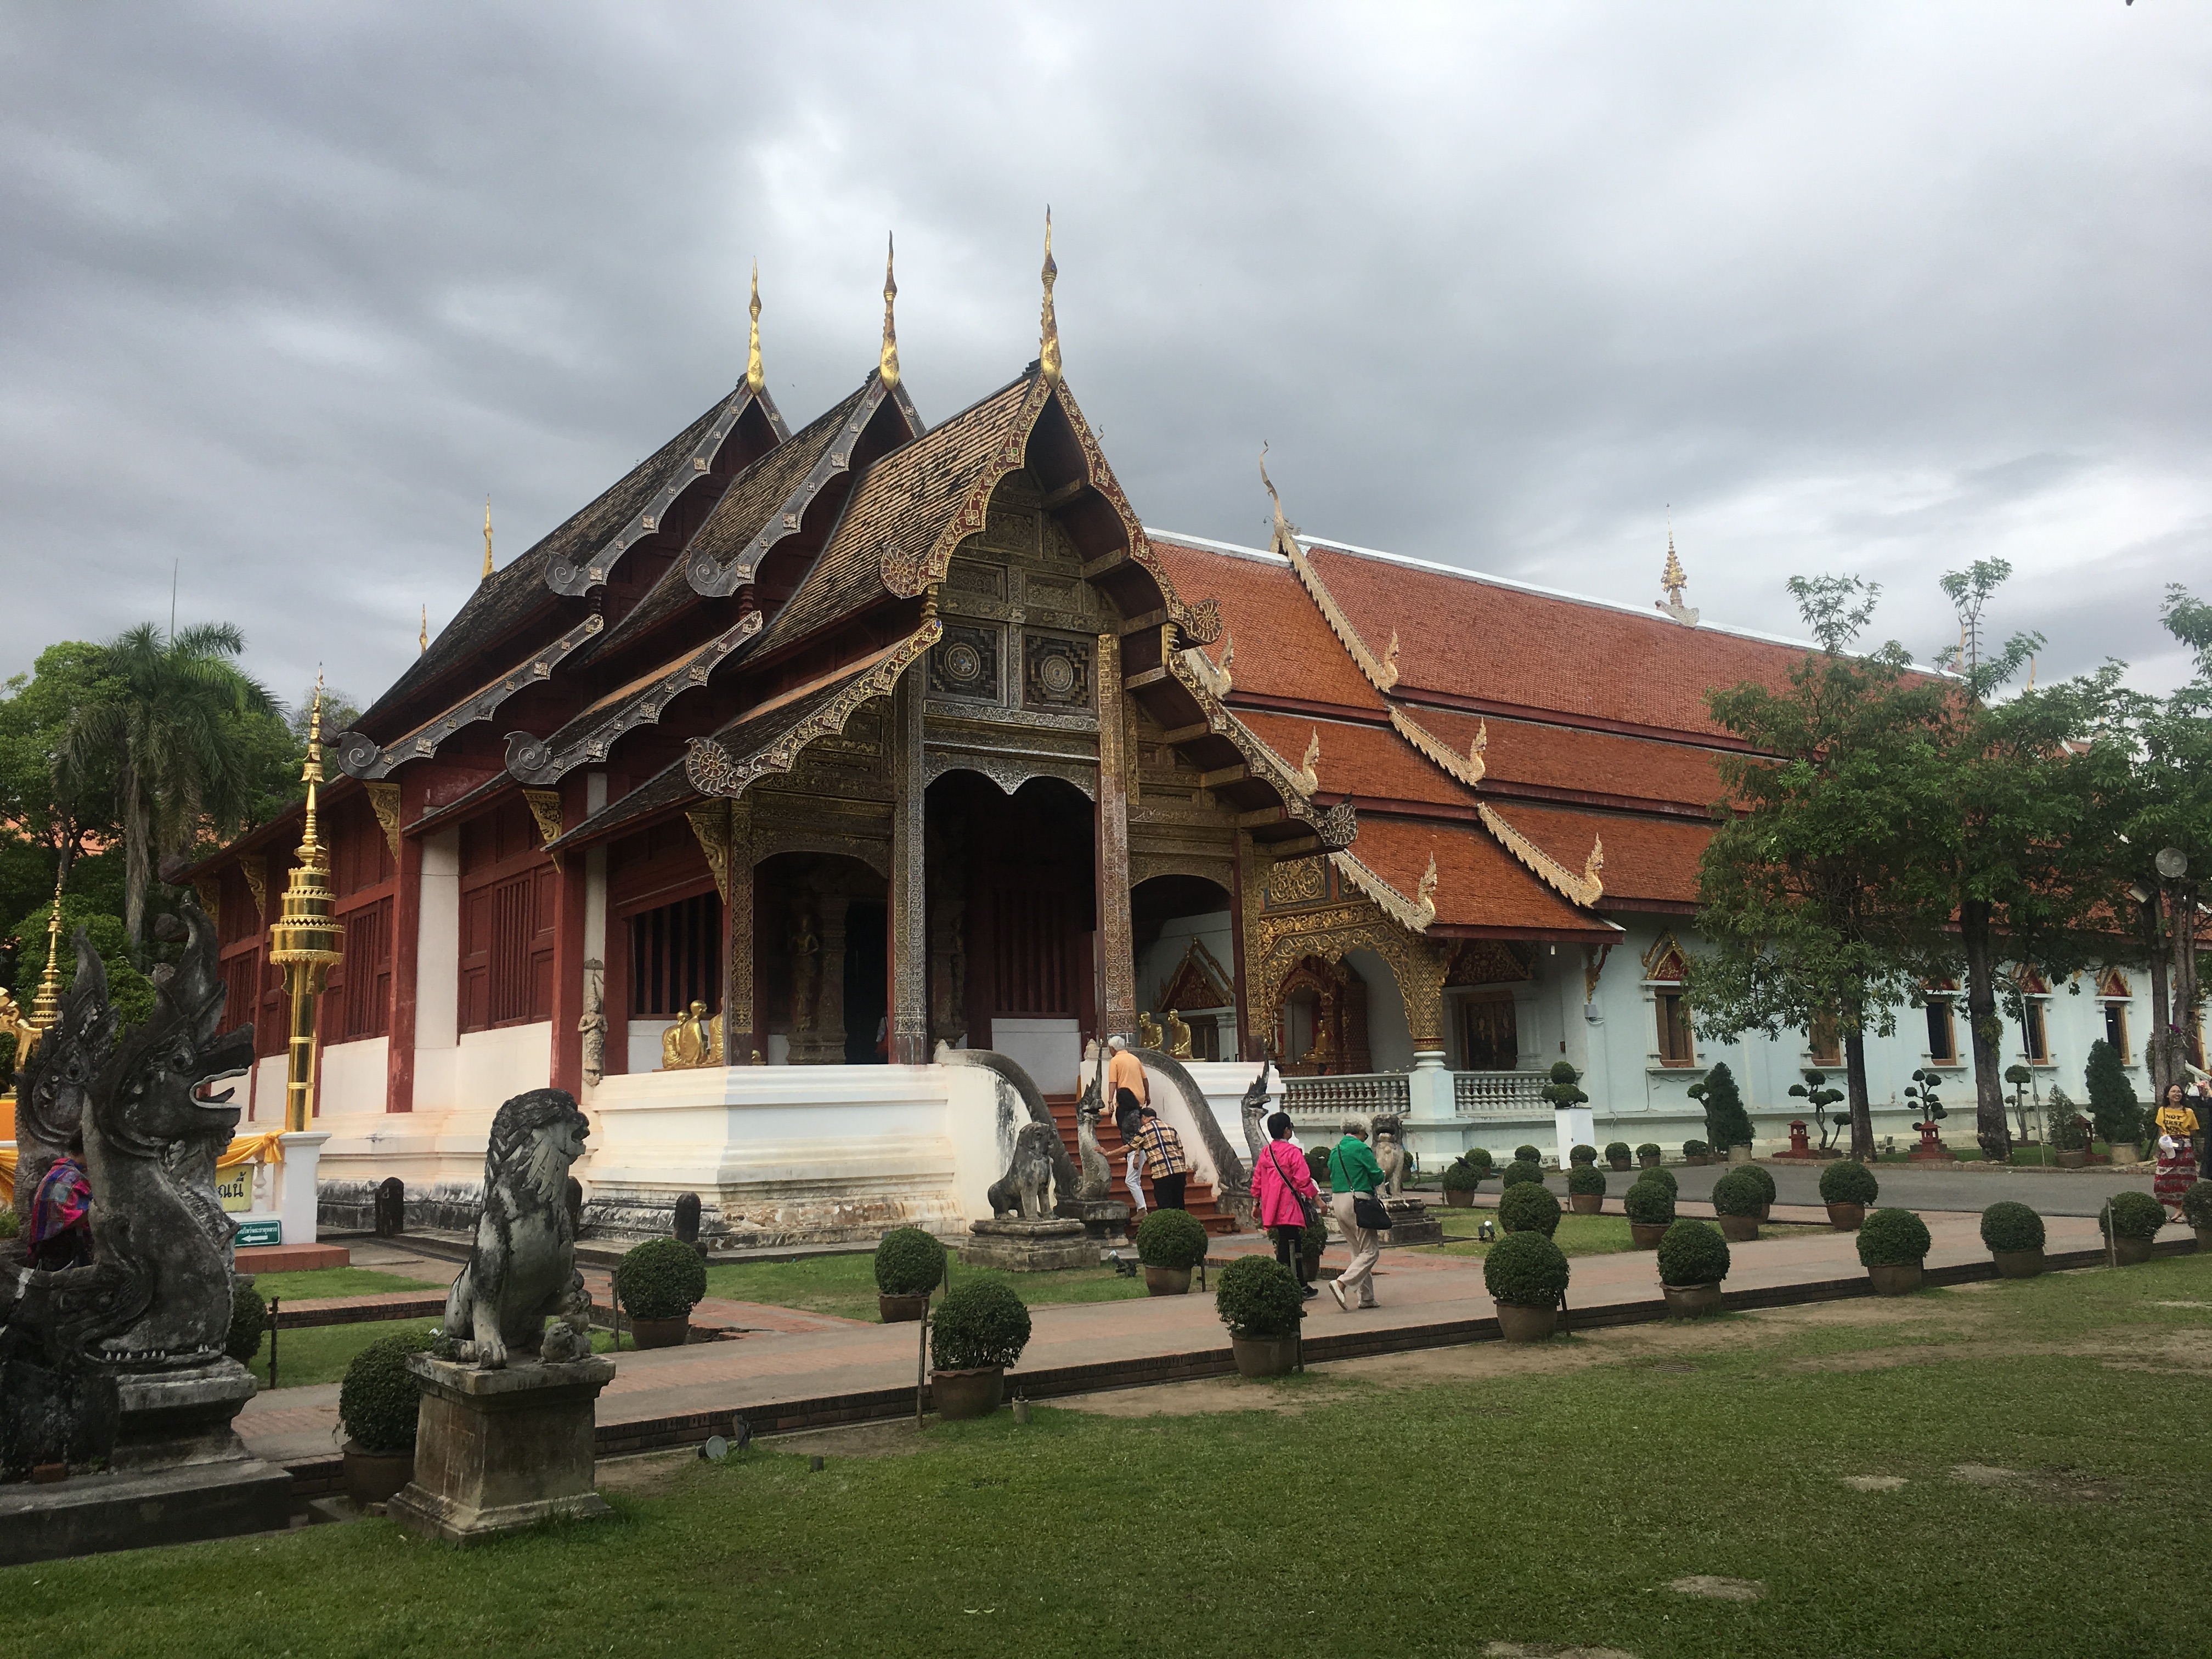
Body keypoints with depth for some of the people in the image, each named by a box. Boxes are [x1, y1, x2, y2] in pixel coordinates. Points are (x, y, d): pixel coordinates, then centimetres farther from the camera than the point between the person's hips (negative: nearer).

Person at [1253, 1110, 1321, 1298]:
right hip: (1290, 1208, -7)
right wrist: (1317, 1198, -6)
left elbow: (1257, 1180, 14)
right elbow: (1303, 1180, -14)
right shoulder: (1292, 1151, -11)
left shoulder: (1265, 1152, 10)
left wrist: (1256, 1203, 23)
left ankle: (1302, 1287, 22)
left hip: (1272, 1208, 8)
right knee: (1286, 1249, -5)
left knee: (1295, 1248, 16)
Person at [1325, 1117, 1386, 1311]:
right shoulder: (1360, 1148, -8)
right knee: (1370, 1251, -5)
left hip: (1337, 1201, 8)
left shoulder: (1335, 1151, 15)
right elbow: (1378, 1176, -8)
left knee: (1358, 1250, 15)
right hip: (1358, 1201, -8)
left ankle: (1366, 1297, 13)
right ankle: (1342, 1283, -20)